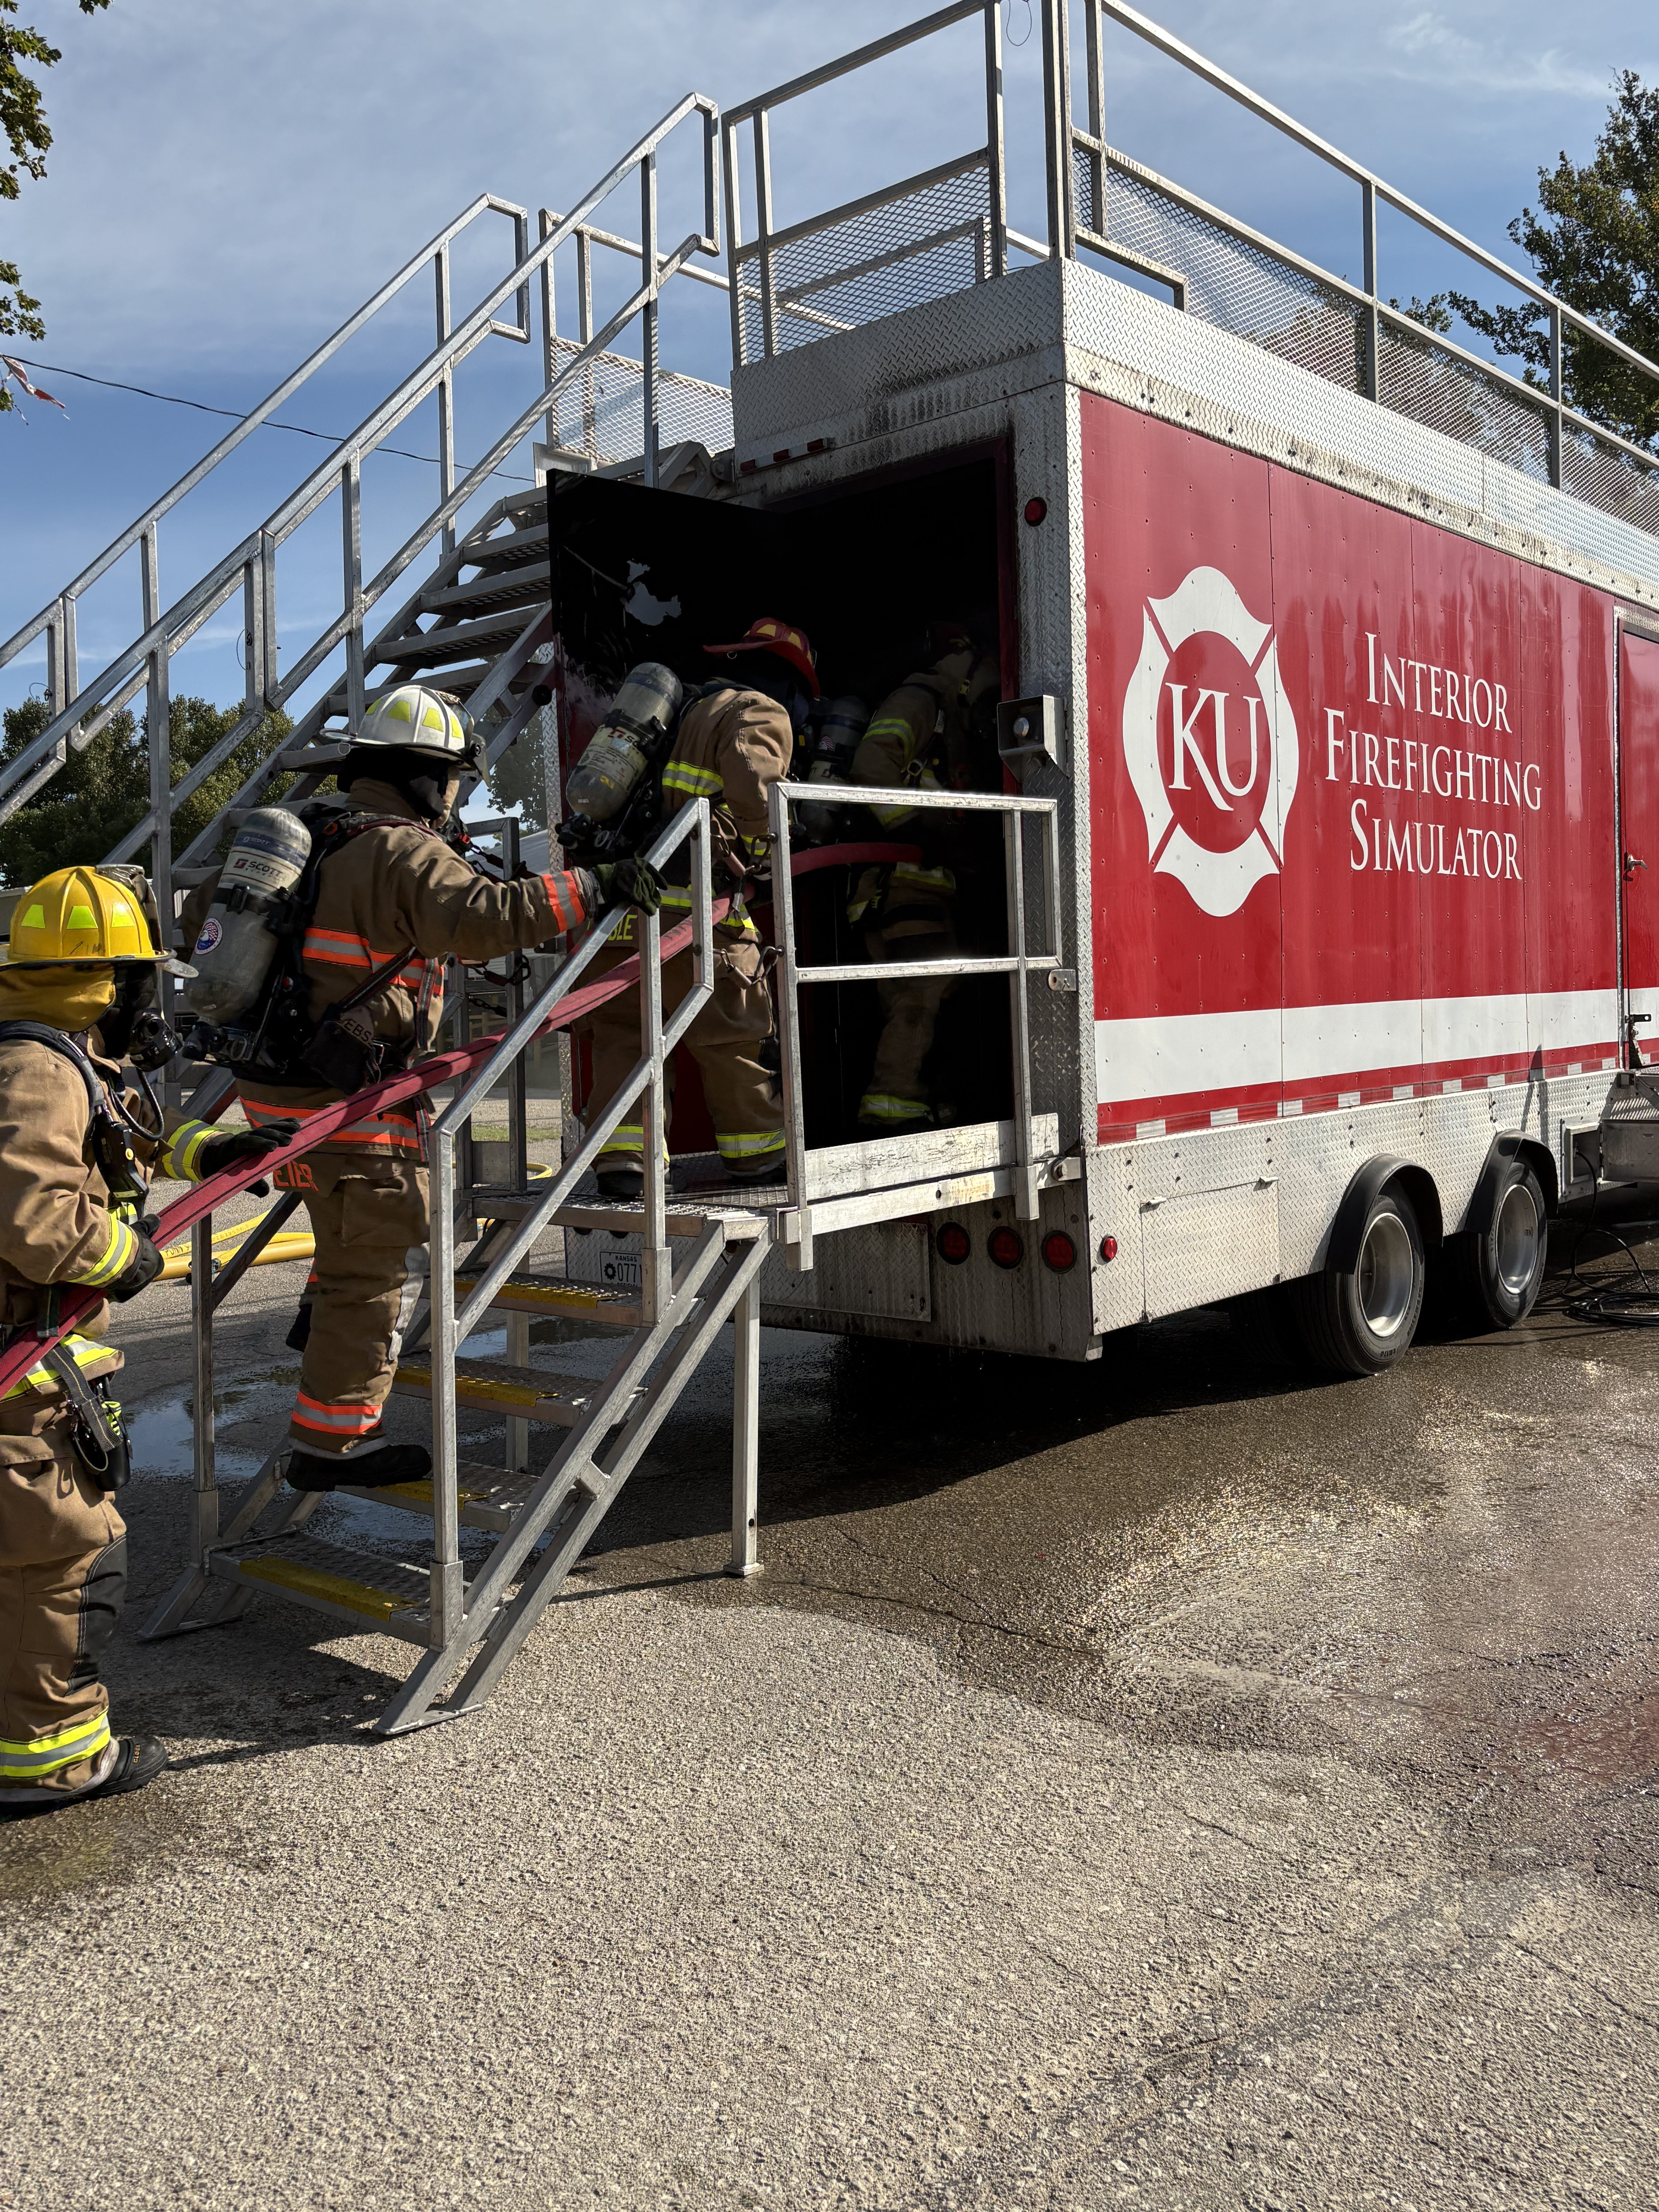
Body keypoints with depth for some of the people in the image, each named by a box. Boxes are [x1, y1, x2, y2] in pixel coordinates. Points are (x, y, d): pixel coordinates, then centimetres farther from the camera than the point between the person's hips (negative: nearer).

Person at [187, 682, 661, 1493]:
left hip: (275, 1083, 9)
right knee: (370, 1266, 0)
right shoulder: (405, 855, -15)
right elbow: (484, 918, -33)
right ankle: (329, 1442, 7)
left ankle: (326, 1323, 37)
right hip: (346, 1100, -9)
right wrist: (594, 888, -29)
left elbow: (205, 909, 27)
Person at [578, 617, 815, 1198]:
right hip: (690, 909, -7)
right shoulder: (761, 714, 2)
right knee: (734, 1035, 6)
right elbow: (754, 787, -17)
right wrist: (765, 852, -4)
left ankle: (622, 1158, 3)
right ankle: (762, 1159, 17)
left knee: (625, 1032, 12)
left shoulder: (689, 709, 27)